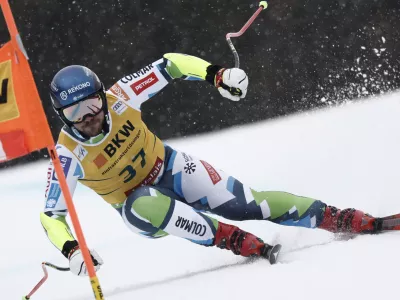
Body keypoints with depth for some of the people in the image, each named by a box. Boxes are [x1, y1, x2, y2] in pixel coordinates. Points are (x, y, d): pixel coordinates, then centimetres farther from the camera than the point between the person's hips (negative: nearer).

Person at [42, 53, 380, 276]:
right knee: (142, 208, -39)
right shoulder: (69, 154, -25)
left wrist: (215, 73, -28)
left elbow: (170, 65, -12)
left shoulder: (117, 98, -21)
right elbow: (51, 215, -21)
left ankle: (356, 221, -1)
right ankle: (243, 243, -32)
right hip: (140, 203, -1)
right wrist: (71, 249, -41)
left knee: (249, 205, -10)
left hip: (171, 169, 2)